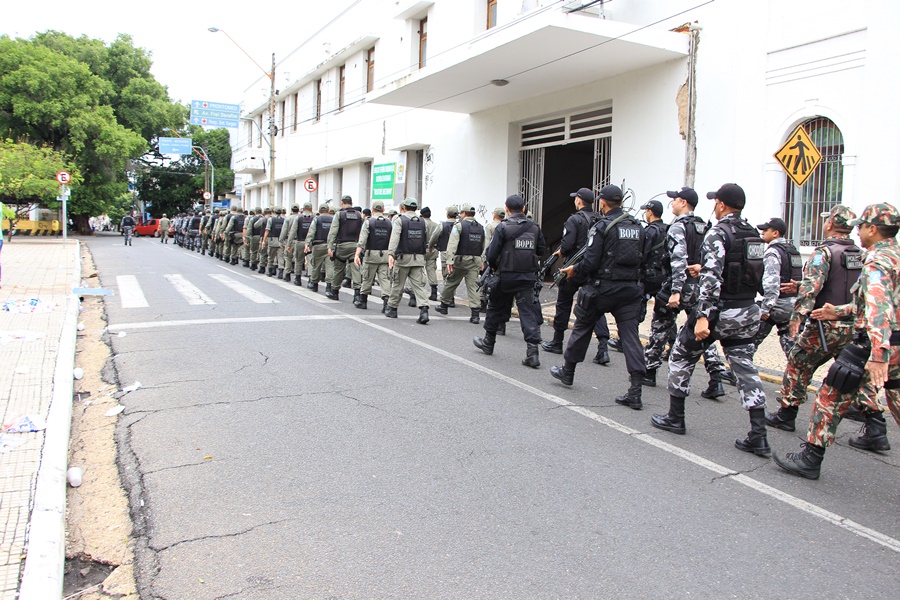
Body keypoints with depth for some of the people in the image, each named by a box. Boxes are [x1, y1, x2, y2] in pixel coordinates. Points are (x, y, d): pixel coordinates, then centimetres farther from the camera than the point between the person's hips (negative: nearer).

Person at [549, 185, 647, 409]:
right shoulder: (637, 226, 10)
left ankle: (567, 371, 31)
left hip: (603, 288, -5)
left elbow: (591, 262, -15)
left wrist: (574, 270, 2)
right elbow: (642, 258, 13)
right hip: (631, 289, 5)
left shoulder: (602, 226, -10)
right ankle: (635, 392, -5)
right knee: (630, 336, 0)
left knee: (582, 327, 14)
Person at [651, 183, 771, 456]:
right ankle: (758, 436, 4)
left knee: (681, 357, 11)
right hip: (747, 312, 7)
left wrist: (702, 316, -28)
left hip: (719, 310, -7)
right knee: (745, 369, 8)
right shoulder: (754, 234, 10)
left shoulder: (718, 233, -14)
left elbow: (712, 278, -24)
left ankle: (675, 417, 19)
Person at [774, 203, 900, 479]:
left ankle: (811, 458, 3)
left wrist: (878, 353, -36)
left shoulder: (877, 261, -13)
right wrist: (841, 311, 29)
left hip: (877, 344, -9)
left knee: (831, 395, 0)